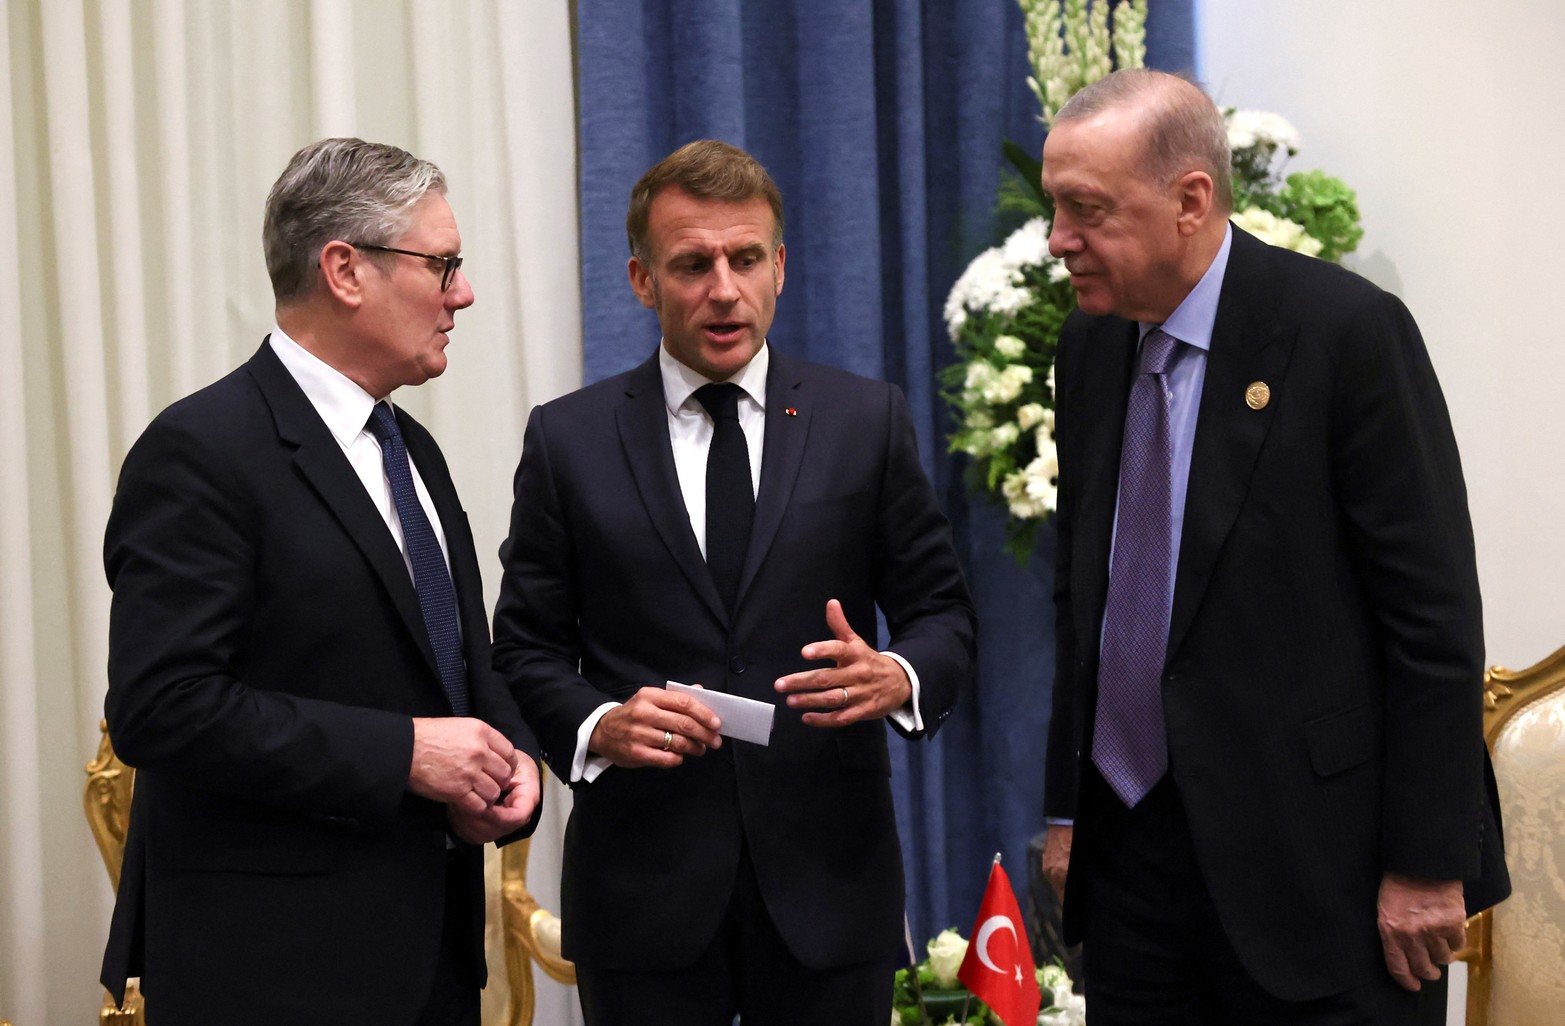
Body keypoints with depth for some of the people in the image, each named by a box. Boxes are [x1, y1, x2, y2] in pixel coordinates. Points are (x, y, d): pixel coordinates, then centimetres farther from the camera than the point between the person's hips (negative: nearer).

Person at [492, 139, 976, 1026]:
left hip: (829, 881, 1)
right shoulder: (568, 439, 4)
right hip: (643, 888, 0)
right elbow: (528, 649, 5)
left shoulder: (869, 422, 4)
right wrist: (597, 726, -15)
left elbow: (943, 612, 6)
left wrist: (902, 678, -16)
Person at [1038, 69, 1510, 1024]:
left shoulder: (1348, 330, -12)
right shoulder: (1091, 343, 8)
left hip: (1312, 864, -6)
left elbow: (1436, 615, -13)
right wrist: (1066, 807, 13)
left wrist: (1427, 864, -14)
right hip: (1131, 840, 6)